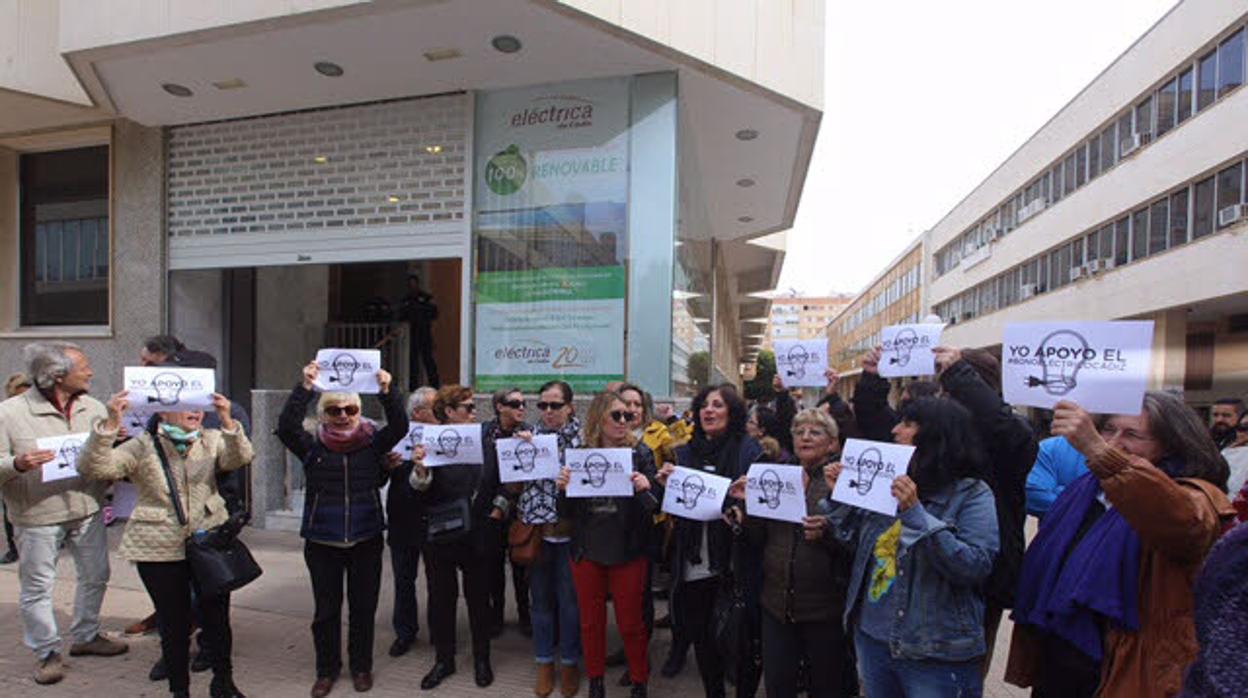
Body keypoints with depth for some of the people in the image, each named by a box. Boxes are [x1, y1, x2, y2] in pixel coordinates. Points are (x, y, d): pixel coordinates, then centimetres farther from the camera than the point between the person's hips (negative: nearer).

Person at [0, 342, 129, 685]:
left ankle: (86, 636, 37)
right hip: (37, 516, -4)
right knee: (37, 587, 7)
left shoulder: (93, 408, 2)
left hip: (87, 510, 5)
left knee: (95, 577, 16)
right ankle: (47, 653, 26)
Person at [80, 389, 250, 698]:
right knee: (174, 624, 10)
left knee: (218, 617, 10)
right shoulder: (142, 447, -4)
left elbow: (240, 458, -15)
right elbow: (93, 468, -14)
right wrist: (111, 424, -26)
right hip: (160, 550, -2)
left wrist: (227, 422, -31)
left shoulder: (211, 441, 2)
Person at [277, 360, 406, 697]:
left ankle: (361, 666, 30)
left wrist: (387, 391, -31)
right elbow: (286, 426, -18)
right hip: (322, 542, 0)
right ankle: (327, 668, 30)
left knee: (364, 607, 11)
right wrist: (305, 387, -29)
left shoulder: (372, 443, -1)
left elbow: (399, 426, -17)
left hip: (366, 540, 0)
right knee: (326, 609, 10)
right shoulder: (312, 447, -1)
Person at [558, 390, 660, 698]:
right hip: (587, 551, 2)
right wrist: (562, 488, -15)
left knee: (630, 623, 10)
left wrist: (645, 490, -26)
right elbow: (567, 513, 4)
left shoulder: (641, 453, -6)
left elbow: (654, 507, -6)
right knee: (590, 622, 15)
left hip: (628, 553, -2)